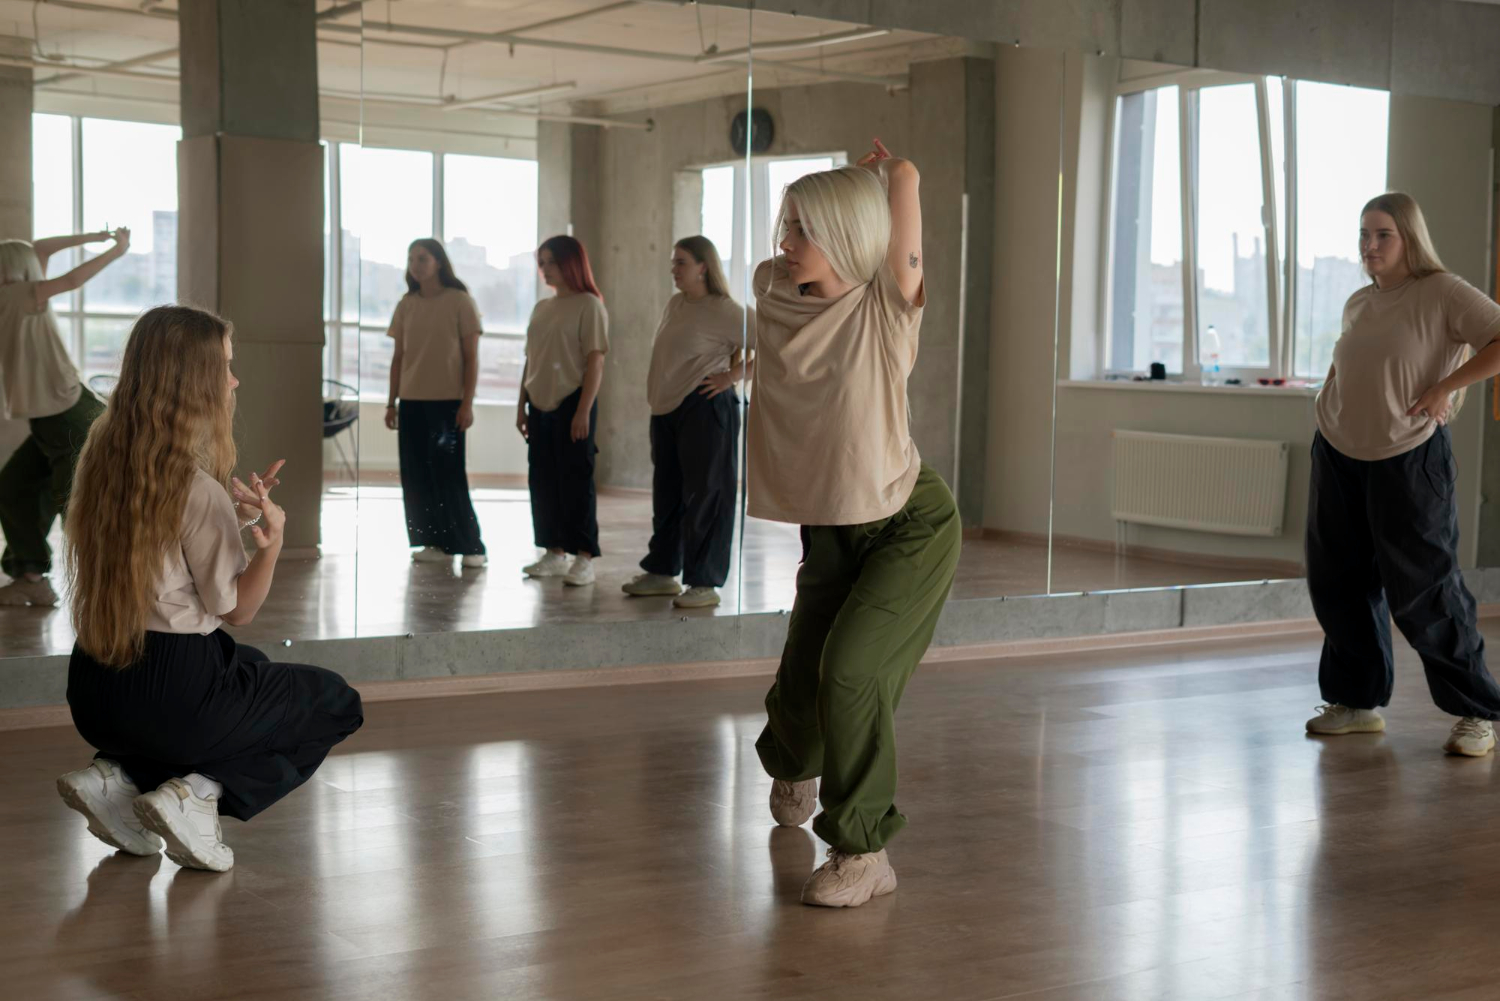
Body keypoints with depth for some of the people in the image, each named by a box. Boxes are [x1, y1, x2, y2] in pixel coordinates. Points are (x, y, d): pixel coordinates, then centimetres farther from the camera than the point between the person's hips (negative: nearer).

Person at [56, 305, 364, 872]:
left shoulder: (103, 460, 4)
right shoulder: (198, 488, -18)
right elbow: (237, 609, -9)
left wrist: (237, 518, 10)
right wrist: (272, 543, -23)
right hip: (172, 692, -7)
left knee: (250, 668, 36)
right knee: (336, 702, 15)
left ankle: (119, 777, 12)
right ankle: (196, 794, -5)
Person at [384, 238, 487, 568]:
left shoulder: (460, 302, -3)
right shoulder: (406, 305, 10)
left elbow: (471, 357, -4)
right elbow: (398, 357, 13)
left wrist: (467, 403, -10)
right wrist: (391, 402, 9)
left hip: (447, 401, -5)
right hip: (411, 402, 5)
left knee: (448, 474, -6)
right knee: (416, 475, 2)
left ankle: (470, 546, 2)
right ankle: (435, 543, 10)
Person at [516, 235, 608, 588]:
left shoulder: (588, 305, -7)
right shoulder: (541, 308, 15)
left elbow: (595, 361, -12)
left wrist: (584, 410, -17)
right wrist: (522, 405, 14)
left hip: (572, 403, -7)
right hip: (541, 404, 7)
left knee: (576, 479, -5)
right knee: (542, 480, 8)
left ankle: (585, 558, -1)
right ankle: (555, 554, 16)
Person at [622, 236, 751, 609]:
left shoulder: (723, 310, -10)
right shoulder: (674, 304, 13)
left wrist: (733, 376, -14)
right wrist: (655, 397, 16)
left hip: (705, 408, -8)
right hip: (665, 409, 8)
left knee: (705, 493, -4)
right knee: (667, 492, 13)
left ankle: (705, 584, -1)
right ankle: (663, 571, 24)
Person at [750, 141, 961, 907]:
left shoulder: (887, 307, -19)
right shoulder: (774, 291, -4)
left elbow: (904, 175, -22)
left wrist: (882, 169, -3)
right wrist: (850, 183, 7)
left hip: (909, 525, -5)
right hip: (829, 528, 5)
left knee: (852, 670, -21)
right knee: (801, 680, 10)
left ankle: (864, 850, -6)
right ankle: (793, 765, 48)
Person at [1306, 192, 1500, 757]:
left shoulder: (1442, 293, -11)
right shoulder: (1357, 304, 11)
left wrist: (1446, 388, -21)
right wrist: (1330, 411, 13)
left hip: (1407, 461, -7)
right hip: (1338, 456, 7)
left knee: (1422, 591, -8)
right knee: (1338, 583, 8)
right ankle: (1357, 701, 21)